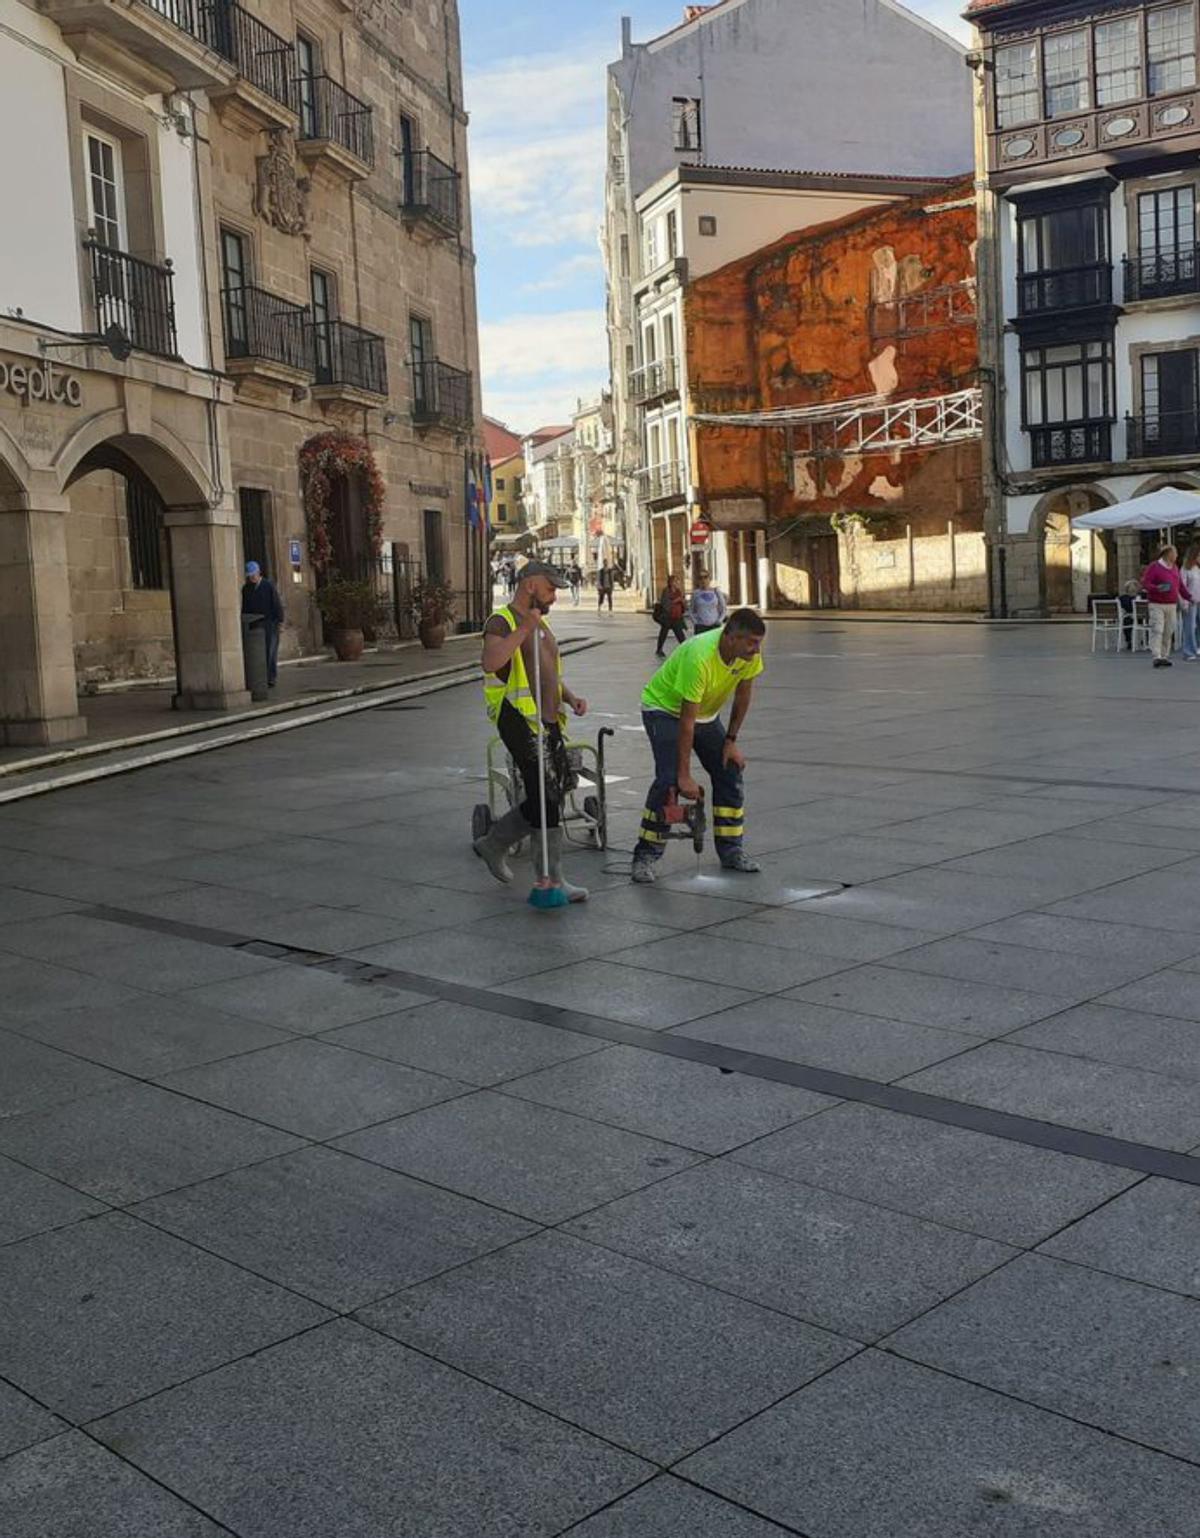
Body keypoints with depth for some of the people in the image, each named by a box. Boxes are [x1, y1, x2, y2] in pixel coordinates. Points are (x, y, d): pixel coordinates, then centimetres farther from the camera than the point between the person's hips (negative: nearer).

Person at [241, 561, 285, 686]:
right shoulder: (246, 588, 10)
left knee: (270, 652, -2)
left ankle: (271, 679, 2)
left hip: (270, 623, -3)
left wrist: (280, 620, -8)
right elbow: (244, 608, 16)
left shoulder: (269, 585, -2)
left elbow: (277, 604, -3)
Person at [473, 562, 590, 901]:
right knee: (548, 801, -10)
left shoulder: (541, 624, 21)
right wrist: (523, 628, -25)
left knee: (544, 802, 11)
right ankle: (551, 881, -3)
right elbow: (491, 663, -29)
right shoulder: (502, 622, -8)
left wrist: (570, 697, 13)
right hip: (520, 721, -9)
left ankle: (493, 844, 28)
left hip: (548, 722, 9)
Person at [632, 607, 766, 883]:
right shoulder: (699, 657, -38)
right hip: (664, 708, -7)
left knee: (730, 773, -1)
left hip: (707, 712, 7)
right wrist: (684, 776, -31)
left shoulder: (750, 653, -19)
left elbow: (743, 694, 0)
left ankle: (730, 850, 10)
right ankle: (645, 856, -11)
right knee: (669, 780, -20)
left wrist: (731, 741, 0)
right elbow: (687, 721, -34)